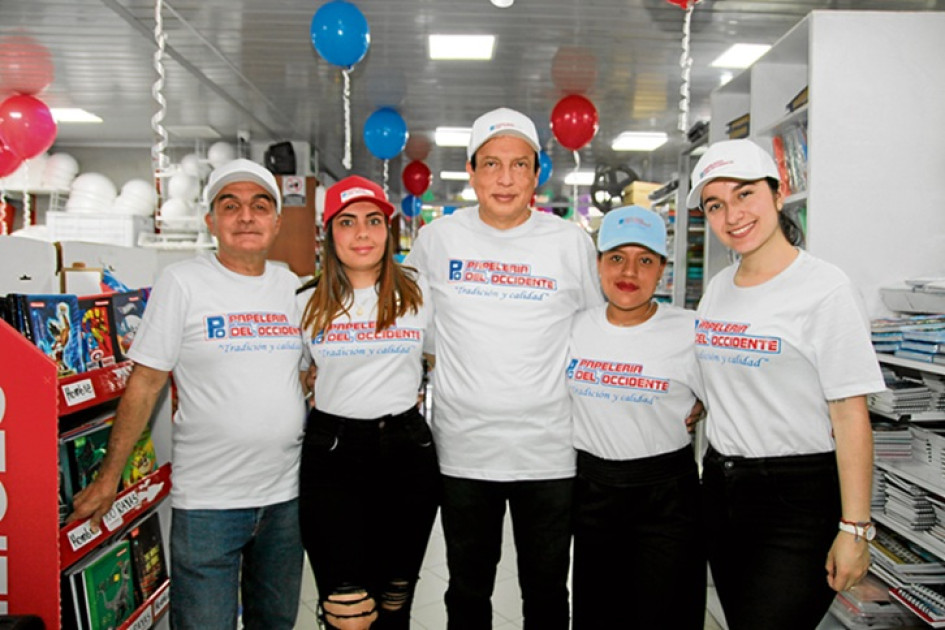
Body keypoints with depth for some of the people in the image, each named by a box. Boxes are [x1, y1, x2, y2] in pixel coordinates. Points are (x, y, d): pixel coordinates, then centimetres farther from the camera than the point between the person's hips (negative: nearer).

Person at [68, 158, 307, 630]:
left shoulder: (293, 287, 6)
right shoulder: (182, 283, -6)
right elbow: (144, 384, -5)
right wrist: (108, 478, -4)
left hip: (287, 494, 5)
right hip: (207, 501, -4)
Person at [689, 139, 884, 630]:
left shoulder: (825, 289, -12)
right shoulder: (718, 288, 9)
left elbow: (850, 413, -15)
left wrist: (854, 529, -17)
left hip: (799, 497, -6)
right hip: (720, 487, 7)